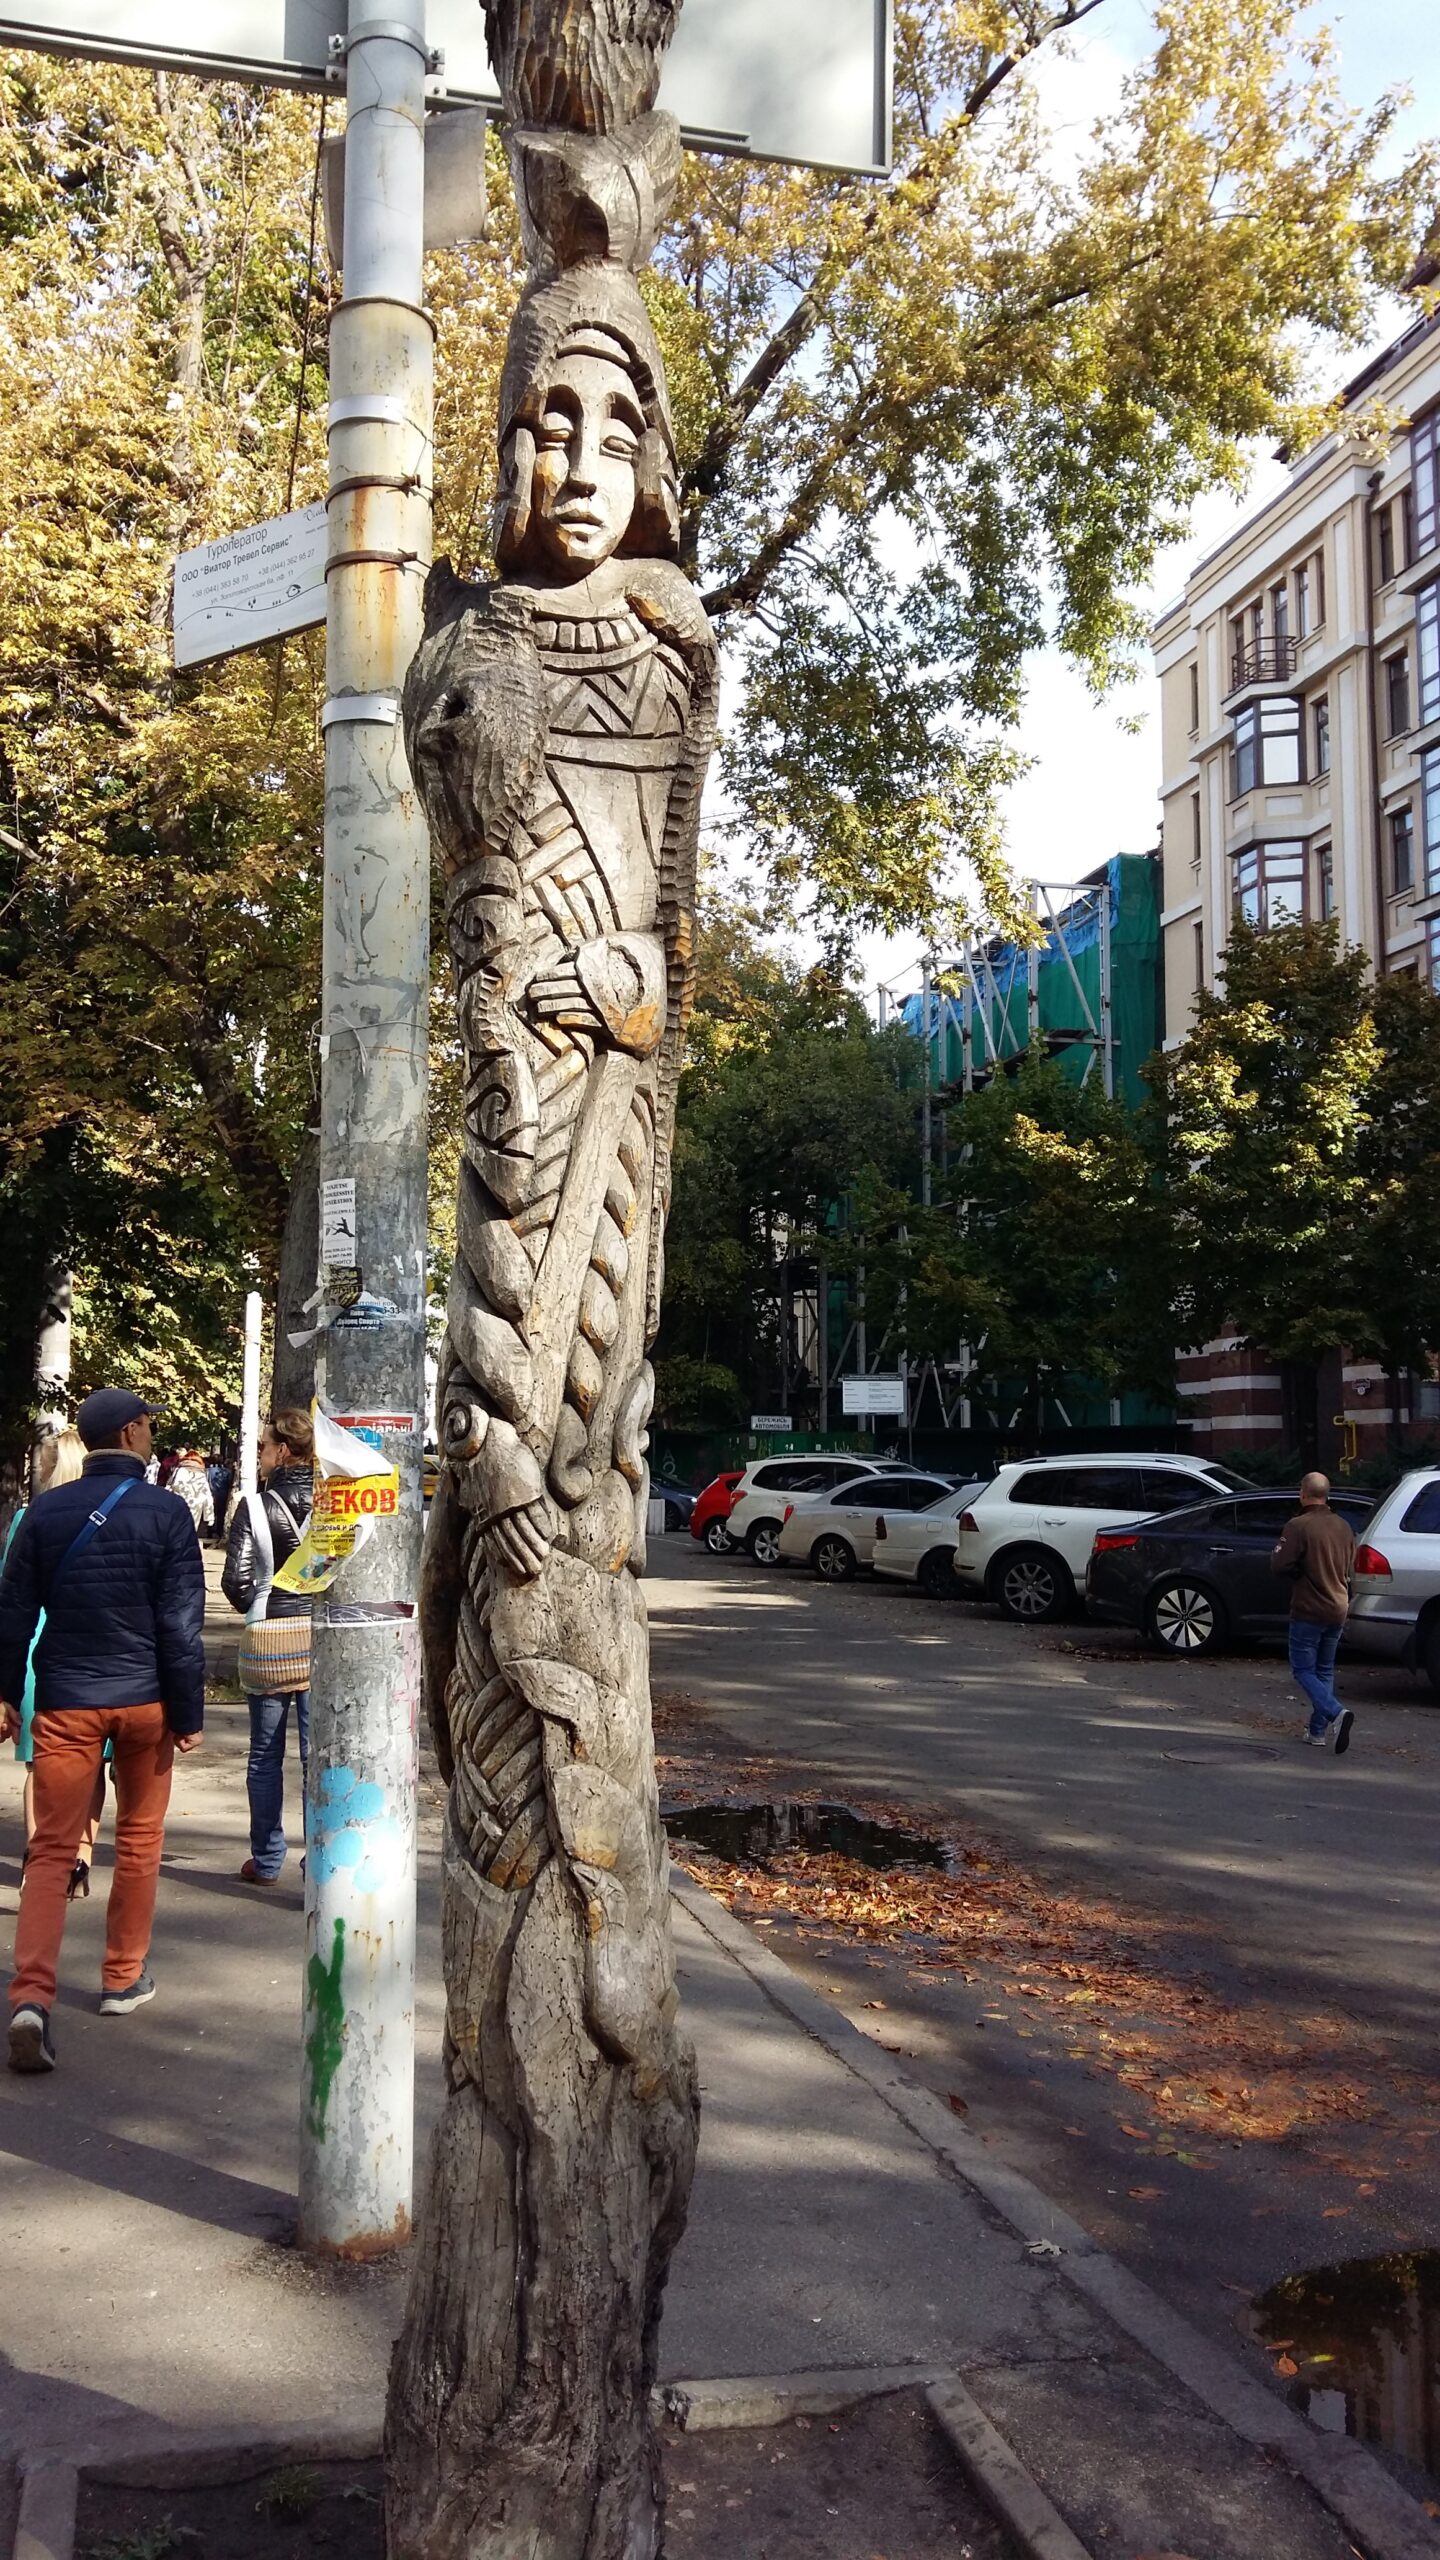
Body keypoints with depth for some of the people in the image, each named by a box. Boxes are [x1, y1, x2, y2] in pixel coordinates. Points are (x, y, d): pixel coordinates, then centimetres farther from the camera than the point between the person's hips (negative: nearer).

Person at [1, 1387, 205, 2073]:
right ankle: (124, 1978, 24)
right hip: (144, 1699, -1)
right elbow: (181, 1623, -9)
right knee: (139, 1838, 15)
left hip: (64, 1700, 2)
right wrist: (188, 1711, -3)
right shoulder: (165, 1512, -8)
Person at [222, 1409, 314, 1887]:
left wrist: (257, 1610, 11)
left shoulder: (253, 1506, -8)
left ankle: (267, 1860, 19)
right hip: (322, 1636, 1)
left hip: (268, 1638, -1)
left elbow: (235, 1579, -8)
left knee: (265, 1755, 12)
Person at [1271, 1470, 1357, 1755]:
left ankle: (1336, 1713, -21)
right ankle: (1318, 1731, 17)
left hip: (1309, 1610, -6)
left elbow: (1278, 1565, -19)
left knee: (1303, 1669, 1)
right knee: (1324, 1670, 17)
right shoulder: (1343, 1526, 7)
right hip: (1338, 1609, 6)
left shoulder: (1298, 1526, -16)